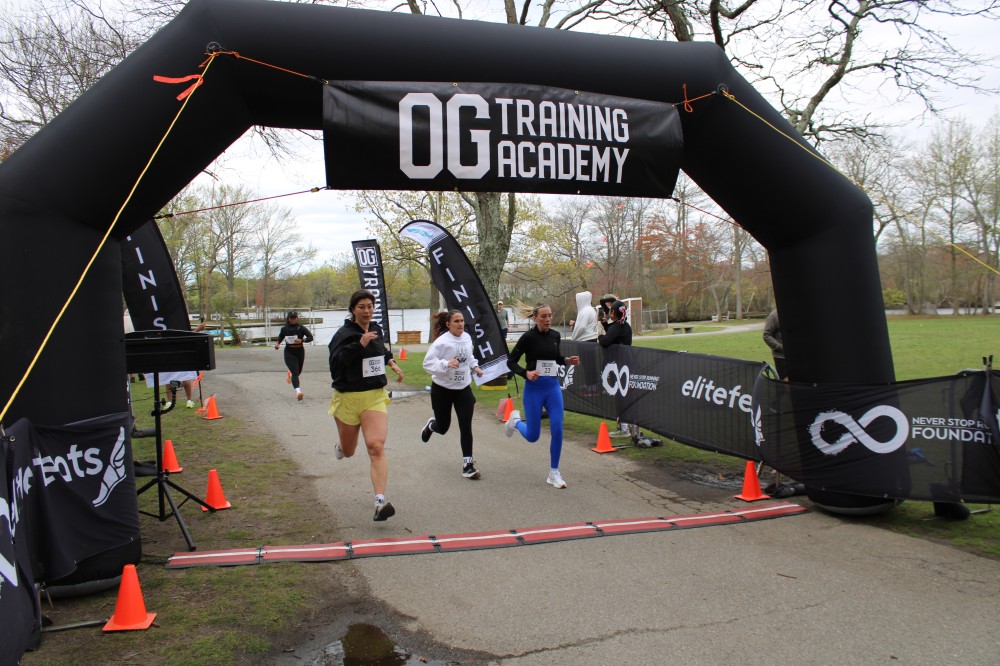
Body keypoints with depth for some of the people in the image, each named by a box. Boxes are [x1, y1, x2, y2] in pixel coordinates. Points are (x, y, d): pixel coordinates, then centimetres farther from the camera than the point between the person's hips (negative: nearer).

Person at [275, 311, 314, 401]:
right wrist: (277, 344, -6)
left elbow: (310, 337, -8)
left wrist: (302, 340, -25)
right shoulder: (284, 329, 2)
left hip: (300, 351, 2)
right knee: (295, 372, -16)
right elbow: (280, 338, 16)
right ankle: (298, 391, -29)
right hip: (289, 352, -2)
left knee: (298, 372, 17)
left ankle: (291, 374, 54)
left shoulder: (301, 328, -3)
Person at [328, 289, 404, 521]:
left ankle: (380, 502, -21)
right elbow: (335, 361, -26)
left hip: (375, 397, 3)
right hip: (348, 398, -3)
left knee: (376, 447, -17)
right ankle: (340, 447, 56)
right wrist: (360, 345, -31)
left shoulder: (376, 329, 8)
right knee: (348, 451, 16)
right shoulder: (344, 334, -11)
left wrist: (391, 362, 18)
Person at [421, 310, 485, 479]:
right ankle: (431, 424, 50)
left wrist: (475, 366, 5)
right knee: (443, 427, 12)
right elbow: (427, 363, -23)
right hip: (442, 389, -4)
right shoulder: (442, 342, -20)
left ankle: (468, 464, 2)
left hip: (463, 388, 4)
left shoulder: (467, 337, -1)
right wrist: (446, 364, -35)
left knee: (466, 427, -5)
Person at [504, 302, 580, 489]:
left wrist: (567, 360, 0)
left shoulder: (555, 335, 3)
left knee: (557, 430, -7)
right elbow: (511, 361, -8)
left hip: (553, 387, 4)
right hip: (534, 388, -4)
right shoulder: (528, 337, -12)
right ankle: (515, 420, 38)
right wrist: (526, 373, -24)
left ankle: (554, 473, 8)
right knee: (533, 436, 3)